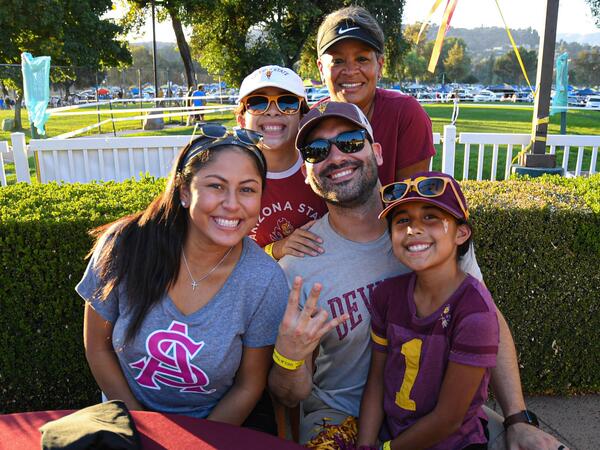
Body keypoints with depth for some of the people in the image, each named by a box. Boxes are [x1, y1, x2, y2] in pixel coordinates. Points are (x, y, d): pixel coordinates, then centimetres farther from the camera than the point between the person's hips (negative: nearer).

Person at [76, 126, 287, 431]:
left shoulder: (265, 281, -18)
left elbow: (249, 386, -6)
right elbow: (98, 348, -3)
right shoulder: (124, 246, -16)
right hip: (126, 414, 1)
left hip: (218, 423, -1)